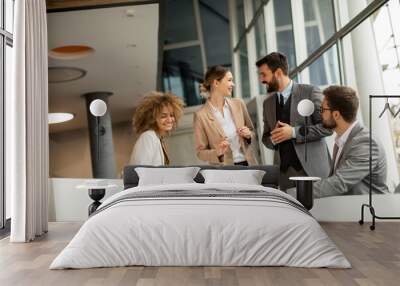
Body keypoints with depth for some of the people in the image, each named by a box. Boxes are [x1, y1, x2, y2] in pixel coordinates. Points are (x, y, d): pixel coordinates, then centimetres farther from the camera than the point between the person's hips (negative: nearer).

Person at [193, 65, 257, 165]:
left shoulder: (238, 104, 1)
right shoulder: (201, 115, -10)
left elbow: (252, 133, 12)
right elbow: (200, 152, -5)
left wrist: (248, 135, -8)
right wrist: (217, 153, -21)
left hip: (248, 164, 3)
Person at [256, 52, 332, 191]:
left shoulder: (310, 92, -4)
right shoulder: (268, 102, 12)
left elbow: (327, 126, -7)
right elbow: (266, 138, 19)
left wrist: (294, 132, -15)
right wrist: (273, 139, -4)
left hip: (313, 168, -4)